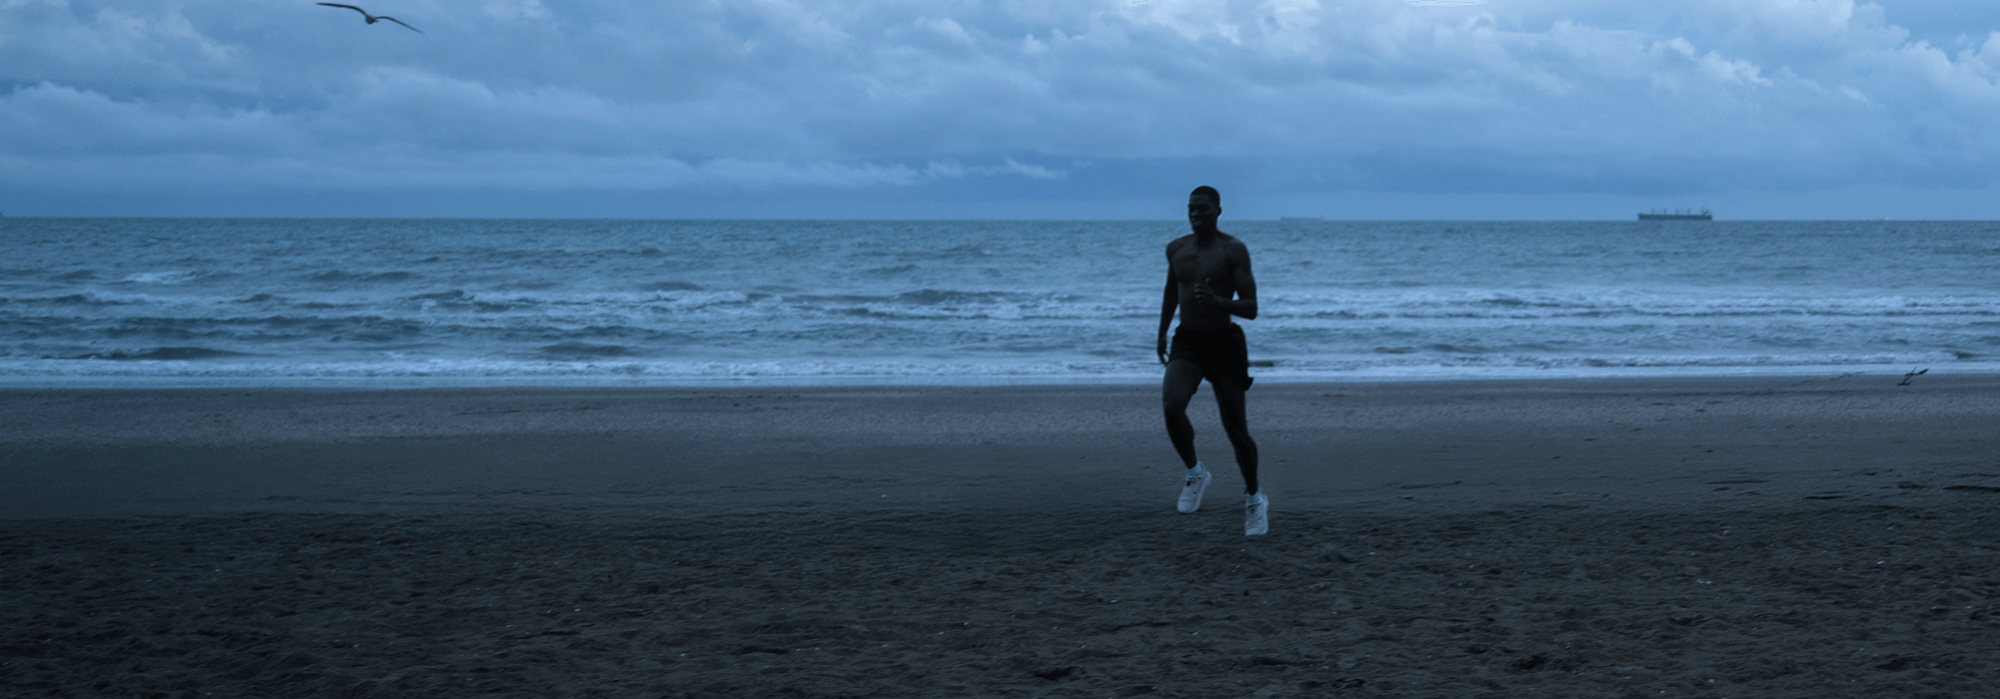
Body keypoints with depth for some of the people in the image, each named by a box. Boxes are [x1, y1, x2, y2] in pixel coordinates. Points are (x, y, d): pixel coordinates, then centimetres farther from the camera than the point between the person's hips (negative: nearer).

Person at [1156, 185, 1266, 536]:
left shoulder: (1233, 250, -9)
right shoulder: (1176, 249, 6)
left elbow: (1251, 308, -13)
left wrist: (1218, 301, -31)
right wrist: (1162, 334, 28)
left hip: (1224, 342, -3)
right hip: (1187, 342, 3)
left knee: (1236, 430, 0)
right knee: (1171, 405, -26)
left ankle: (1254, 497, 24)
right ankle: (1194, 473, -2)